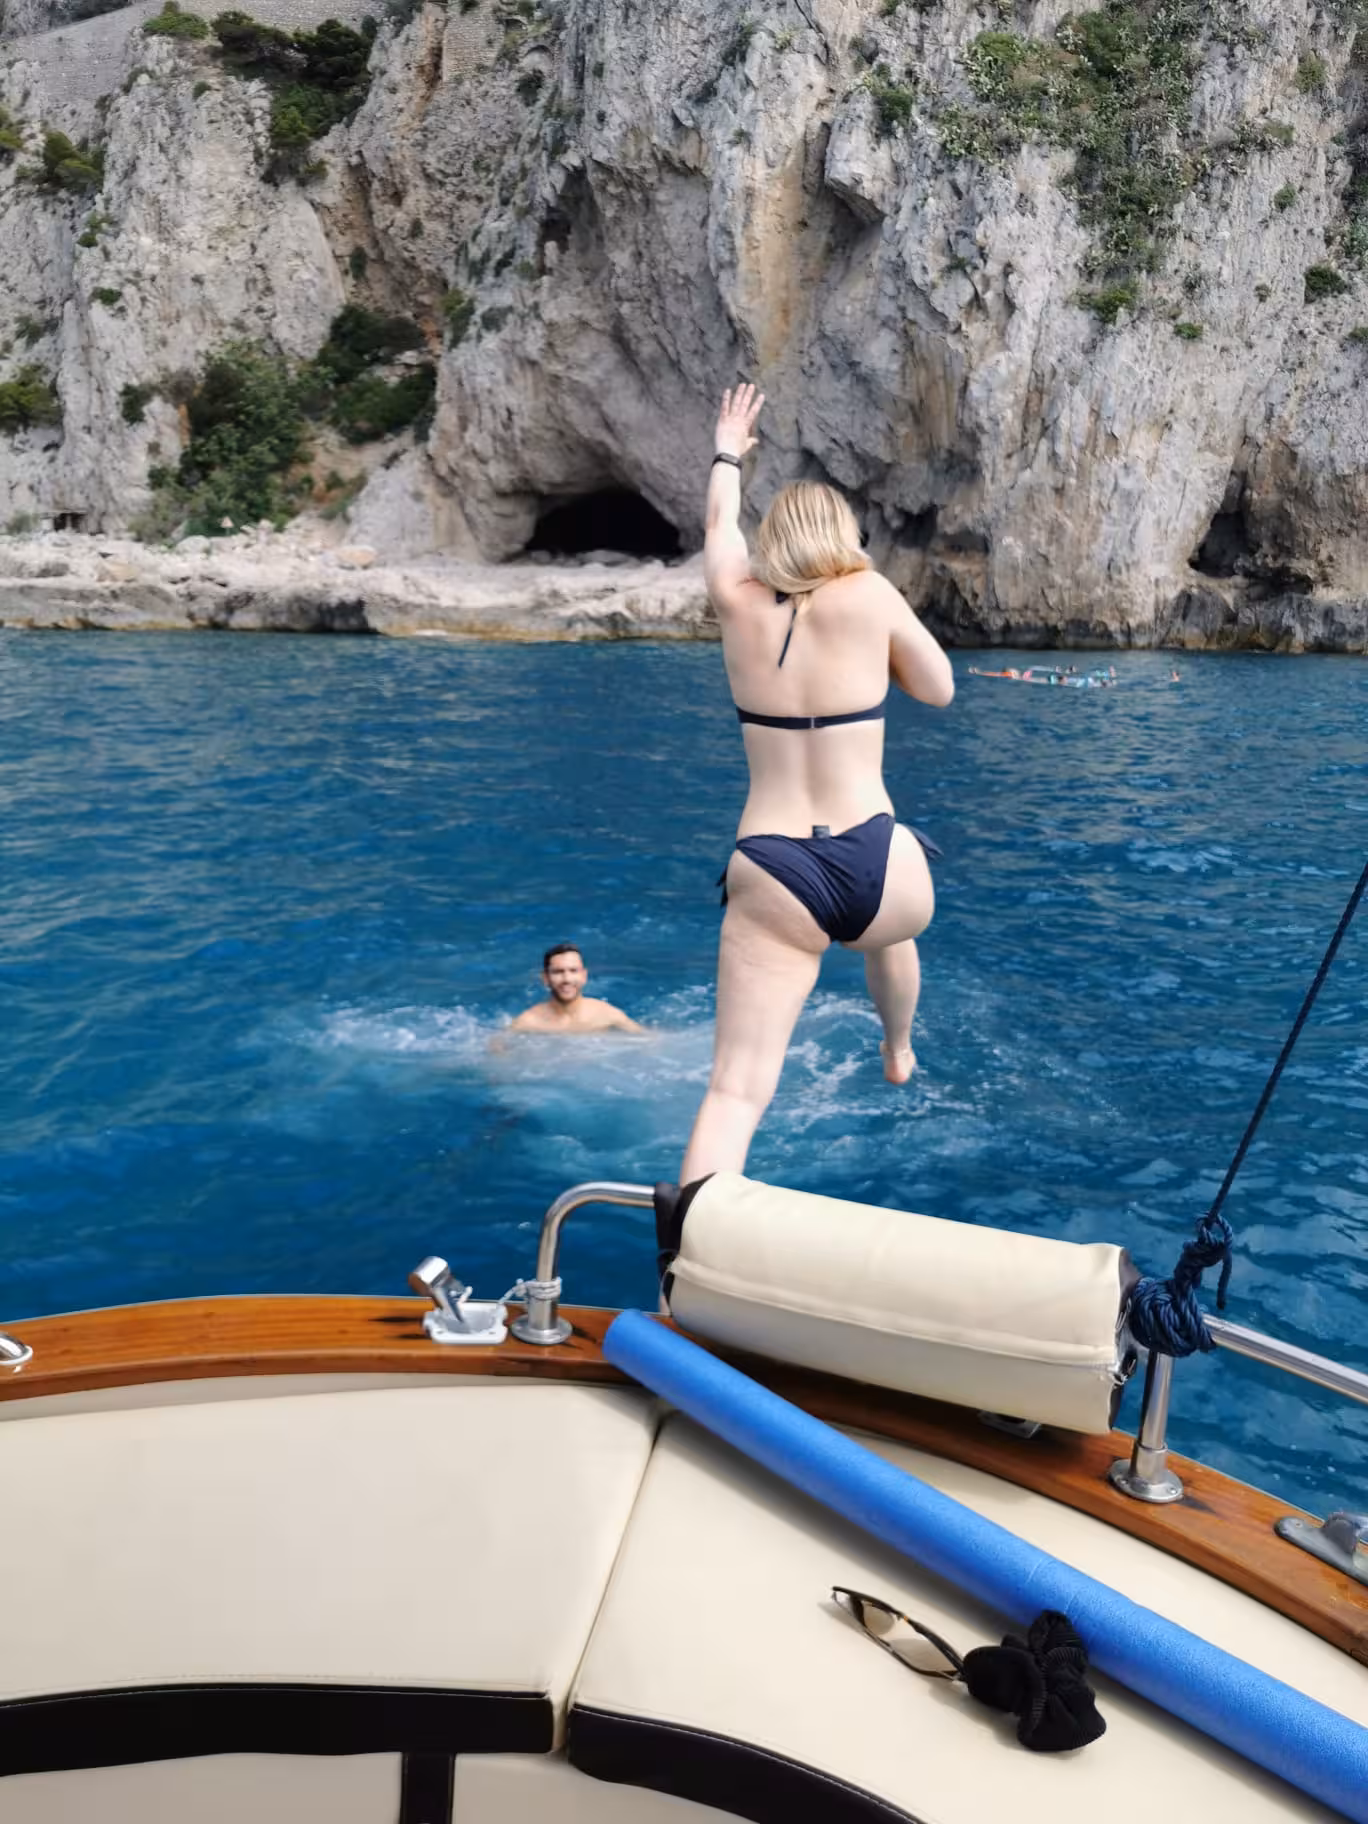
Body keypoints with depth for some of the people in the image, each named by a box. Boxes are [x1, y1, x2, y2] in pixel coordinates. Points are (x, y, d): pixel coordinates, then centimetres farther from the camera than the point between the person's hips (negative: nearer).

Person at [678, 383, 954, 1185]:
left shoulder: (738, 602, 6)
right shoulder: (870, 594, -2)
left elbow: (721, 528, 28)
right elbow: (941, 690, 10)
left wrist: (728, 454, 46)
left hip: (772, 881, 0)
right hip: (875, 870, 1)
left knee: (735, 1091, -5)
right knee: (893, 925, 39)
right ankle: (898, 1055, 63)